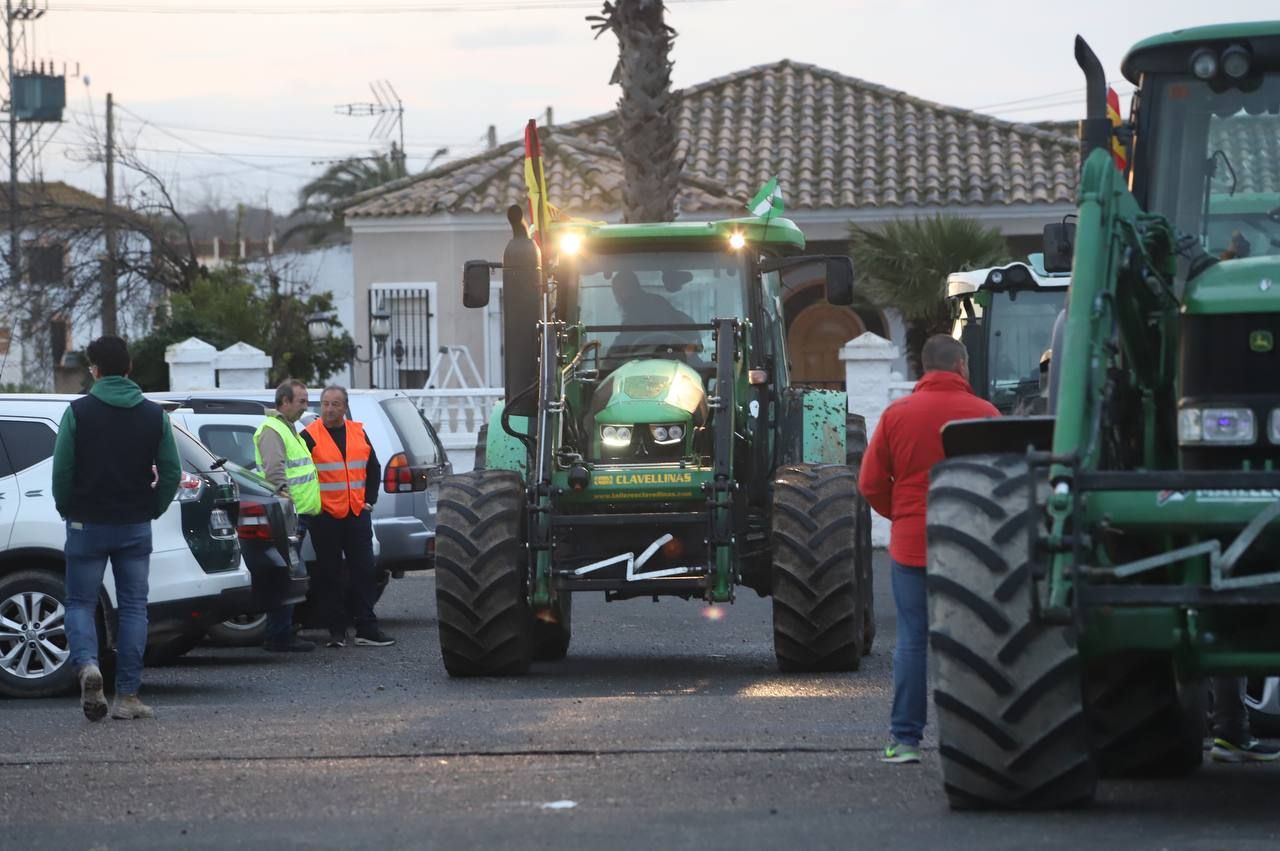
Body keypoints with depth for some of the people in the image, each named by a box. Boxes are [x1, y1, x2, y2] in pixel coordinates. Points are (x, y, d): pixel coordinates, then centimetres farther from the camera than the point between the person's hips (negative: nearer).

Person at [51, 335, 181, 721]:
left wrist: (67, 510, 6)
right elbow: (171, 472, 0)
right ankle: (128, 696, 4)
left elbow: (62, 470, -9)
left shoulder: (78, 412, -7)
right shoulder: (154, 415, 2)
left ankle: (86, 664, -20)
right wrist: (153, 509, 12)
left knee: (81, 602, 8)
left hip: (88, 525, -2)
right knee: (133, 607, 7)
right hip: (136, 527, 2)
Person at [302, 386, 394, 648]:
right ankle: (337, 631, 4)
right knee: (330, 575, -1)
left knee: (364, 571, 2)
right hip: (325, 516, -4)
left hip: (357, 515, 4)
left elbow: (373, 468, 20)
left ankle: (367, 629, 4)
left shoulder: (358, 434, 11)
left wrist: (369, 500, 10)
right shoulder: (310, 437, -3)